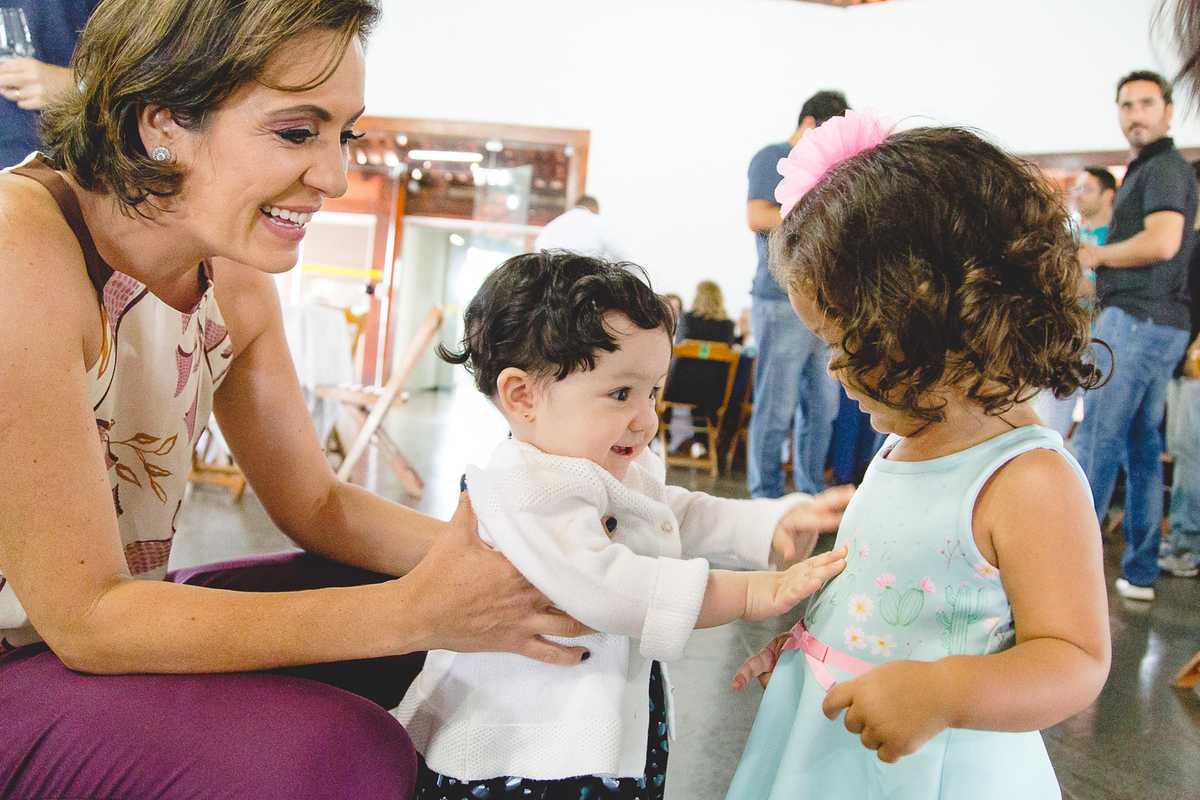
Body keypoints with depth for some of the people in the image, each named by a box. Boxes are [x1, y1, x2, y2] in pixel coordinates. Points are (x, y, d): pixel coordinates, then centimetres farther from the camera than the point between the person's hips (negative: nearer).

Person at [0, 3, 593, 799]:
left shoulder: (234, 280, -2)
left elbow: (316, 501, 3)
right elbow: (84, 615, -26)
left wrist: (511, 557, -15)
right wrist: (410, 609, -29)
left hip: (101, 621, 8)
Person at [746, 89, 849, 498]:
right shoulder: (773, 158, -1)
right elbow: (758, 217, -16)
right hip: (782, 301, -8)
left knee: (823, 405, 9)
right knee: (776, 408, -5)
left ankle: (812, 494, 19)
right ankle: (767, 498, 4)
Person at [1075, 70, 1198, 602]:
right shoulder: (1145, 170, 22)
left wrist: (1096, 255, -10)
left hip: (1137, 321, -10)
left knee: (1095, 441, -9)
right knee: (1142, 445, 9)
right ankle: (1140, 572, 14)